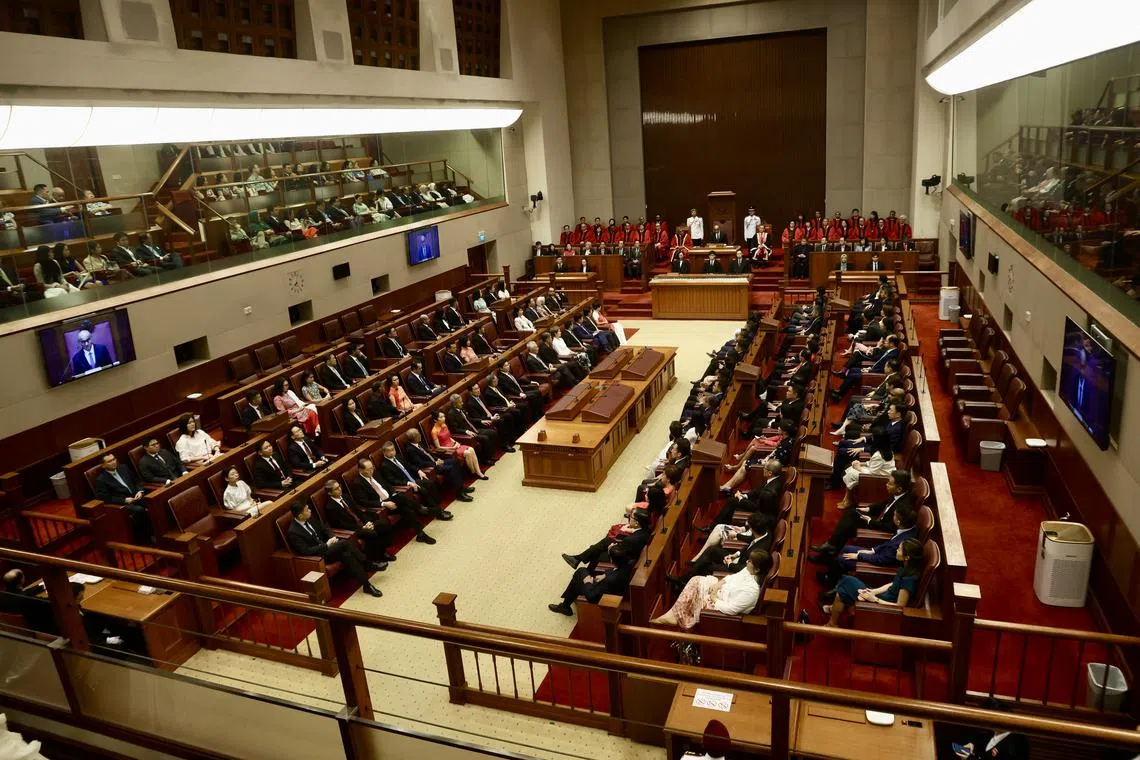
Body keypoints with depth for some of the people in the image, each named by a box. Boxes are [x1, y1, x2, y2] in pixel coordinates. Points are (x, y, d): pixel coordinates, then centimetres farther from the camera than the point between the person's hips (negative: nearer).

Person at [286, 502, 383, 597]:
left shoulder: (310, 518, 1)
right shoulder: (293, 532, -20)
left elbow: (324, 528, 14)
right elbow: (305, 551, -23)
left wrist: (332, 537, -6)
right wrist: (327, 545, -20)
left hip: (325, 546, 7)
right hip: (317, 555, -7)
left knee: (347, 555, -22)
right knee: (346, 544, -26)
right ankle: (367, 565, -12)